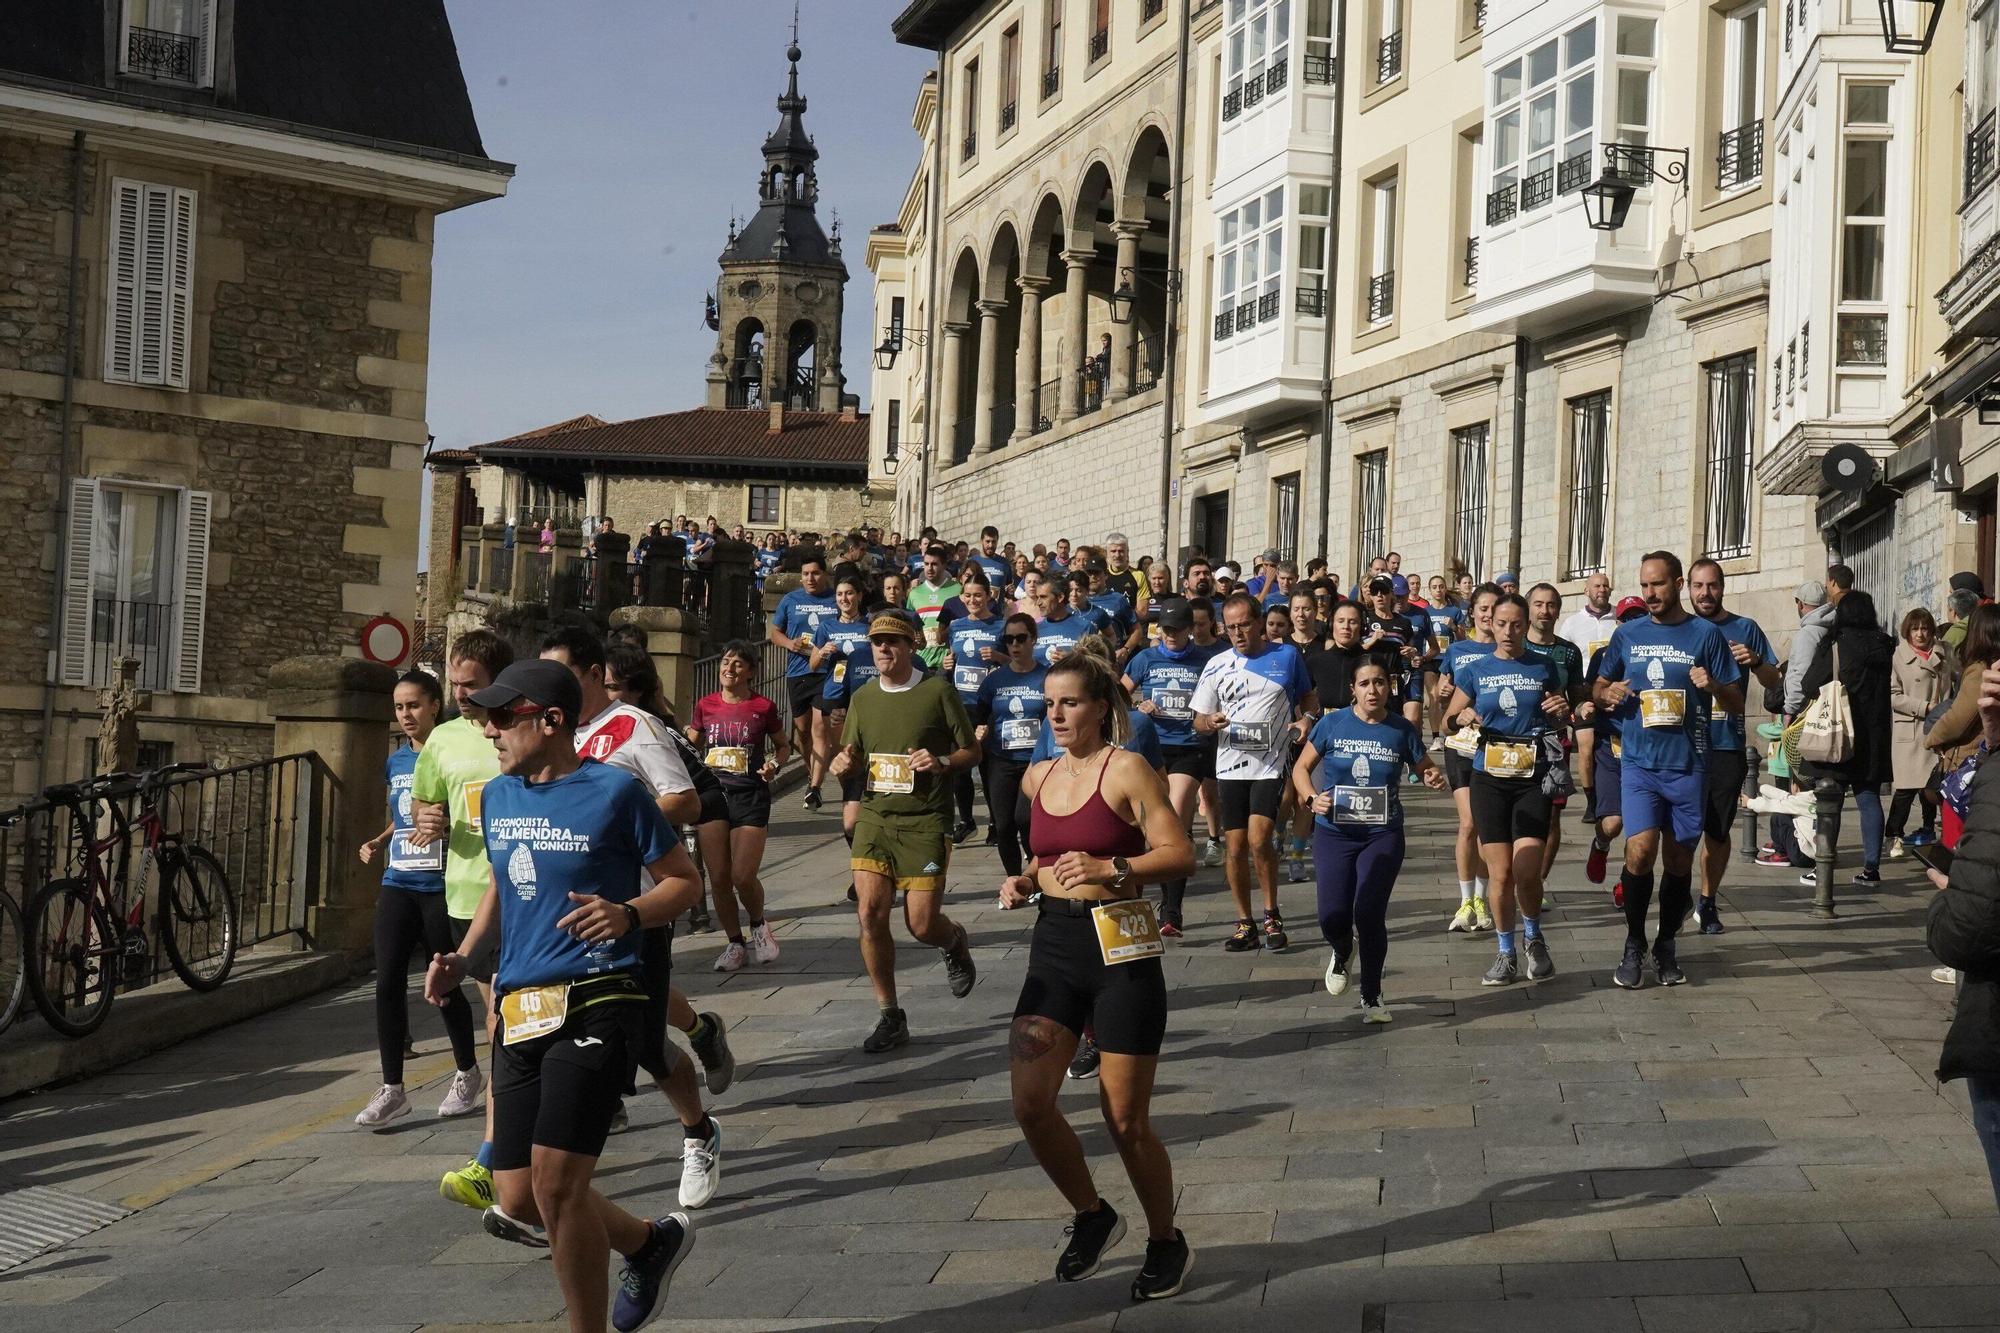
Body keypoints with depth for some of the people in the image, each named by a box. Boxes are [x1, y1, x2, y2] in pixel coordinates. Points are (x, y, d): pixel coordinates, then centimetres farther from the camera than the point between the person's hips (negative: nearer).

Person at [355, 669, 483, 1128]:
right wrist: (378, 842, 7)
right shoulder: (396, 761, 13)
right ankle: (392, 1090, 2)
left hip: (441, 885, -5)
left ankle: (468, 1073, 24)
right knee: (388, 984, -3)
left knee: (446, 983, 3)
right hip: (398, 884, 5)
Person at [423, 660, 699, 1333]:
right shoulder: (497, 797, 13)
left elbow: (683, 879, 0)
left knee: (555, 1185, -16)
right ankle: (652, 1241, 33)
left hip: (593, 1004, -7)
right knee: (518, 1197, 6)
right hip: (518, 1010, 7)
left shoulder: (614, 791, -6)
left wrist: (628, 914, -19)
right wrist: (462, 957, 14)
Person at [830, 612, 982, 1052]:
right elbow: (852, 757, 19)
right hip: (874, 817, 4)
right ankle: (890, 1017, 4)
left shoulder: (937, 691, -3)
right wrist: (844, 763, -5)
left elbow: (972, 751, 3)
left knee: (922, 925, -7)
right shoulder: (863, 698, 10)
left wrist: (942, 762, -18)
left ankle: (955, 943, 33)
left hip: (925, 821, -4)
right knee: (870, 913, -9)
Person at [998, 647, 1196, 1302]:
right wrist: (1026, 880, 6)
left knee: (1126, 1121, 1)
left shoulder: (1126, 770, -9)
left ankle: (1165, 1242, 24)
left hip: (1120, 949, -6)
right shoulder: (1039, 777, 11)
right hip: (1053, 945, 6)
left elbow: (1179, 853, -12)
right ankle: (1092, 1216, 17)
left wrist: (1110, 868, -24)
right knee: (1030, 1102, -7)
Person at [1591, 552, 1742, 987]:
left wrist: (1713, 685, -17)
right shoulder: (1627, 635, 9)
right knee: (1640, 850, -14)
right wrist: (1607, 695, -5)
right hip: (1638, 761, 0)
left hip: (1687, 764, 0)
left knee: (1679, 859, 8)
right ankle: (1634, 946, 1)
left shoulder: (1706, 635, 3)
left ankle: (1666, 946, 23)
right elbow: (1598, 687, 18)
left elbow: (1736, 701, 4)